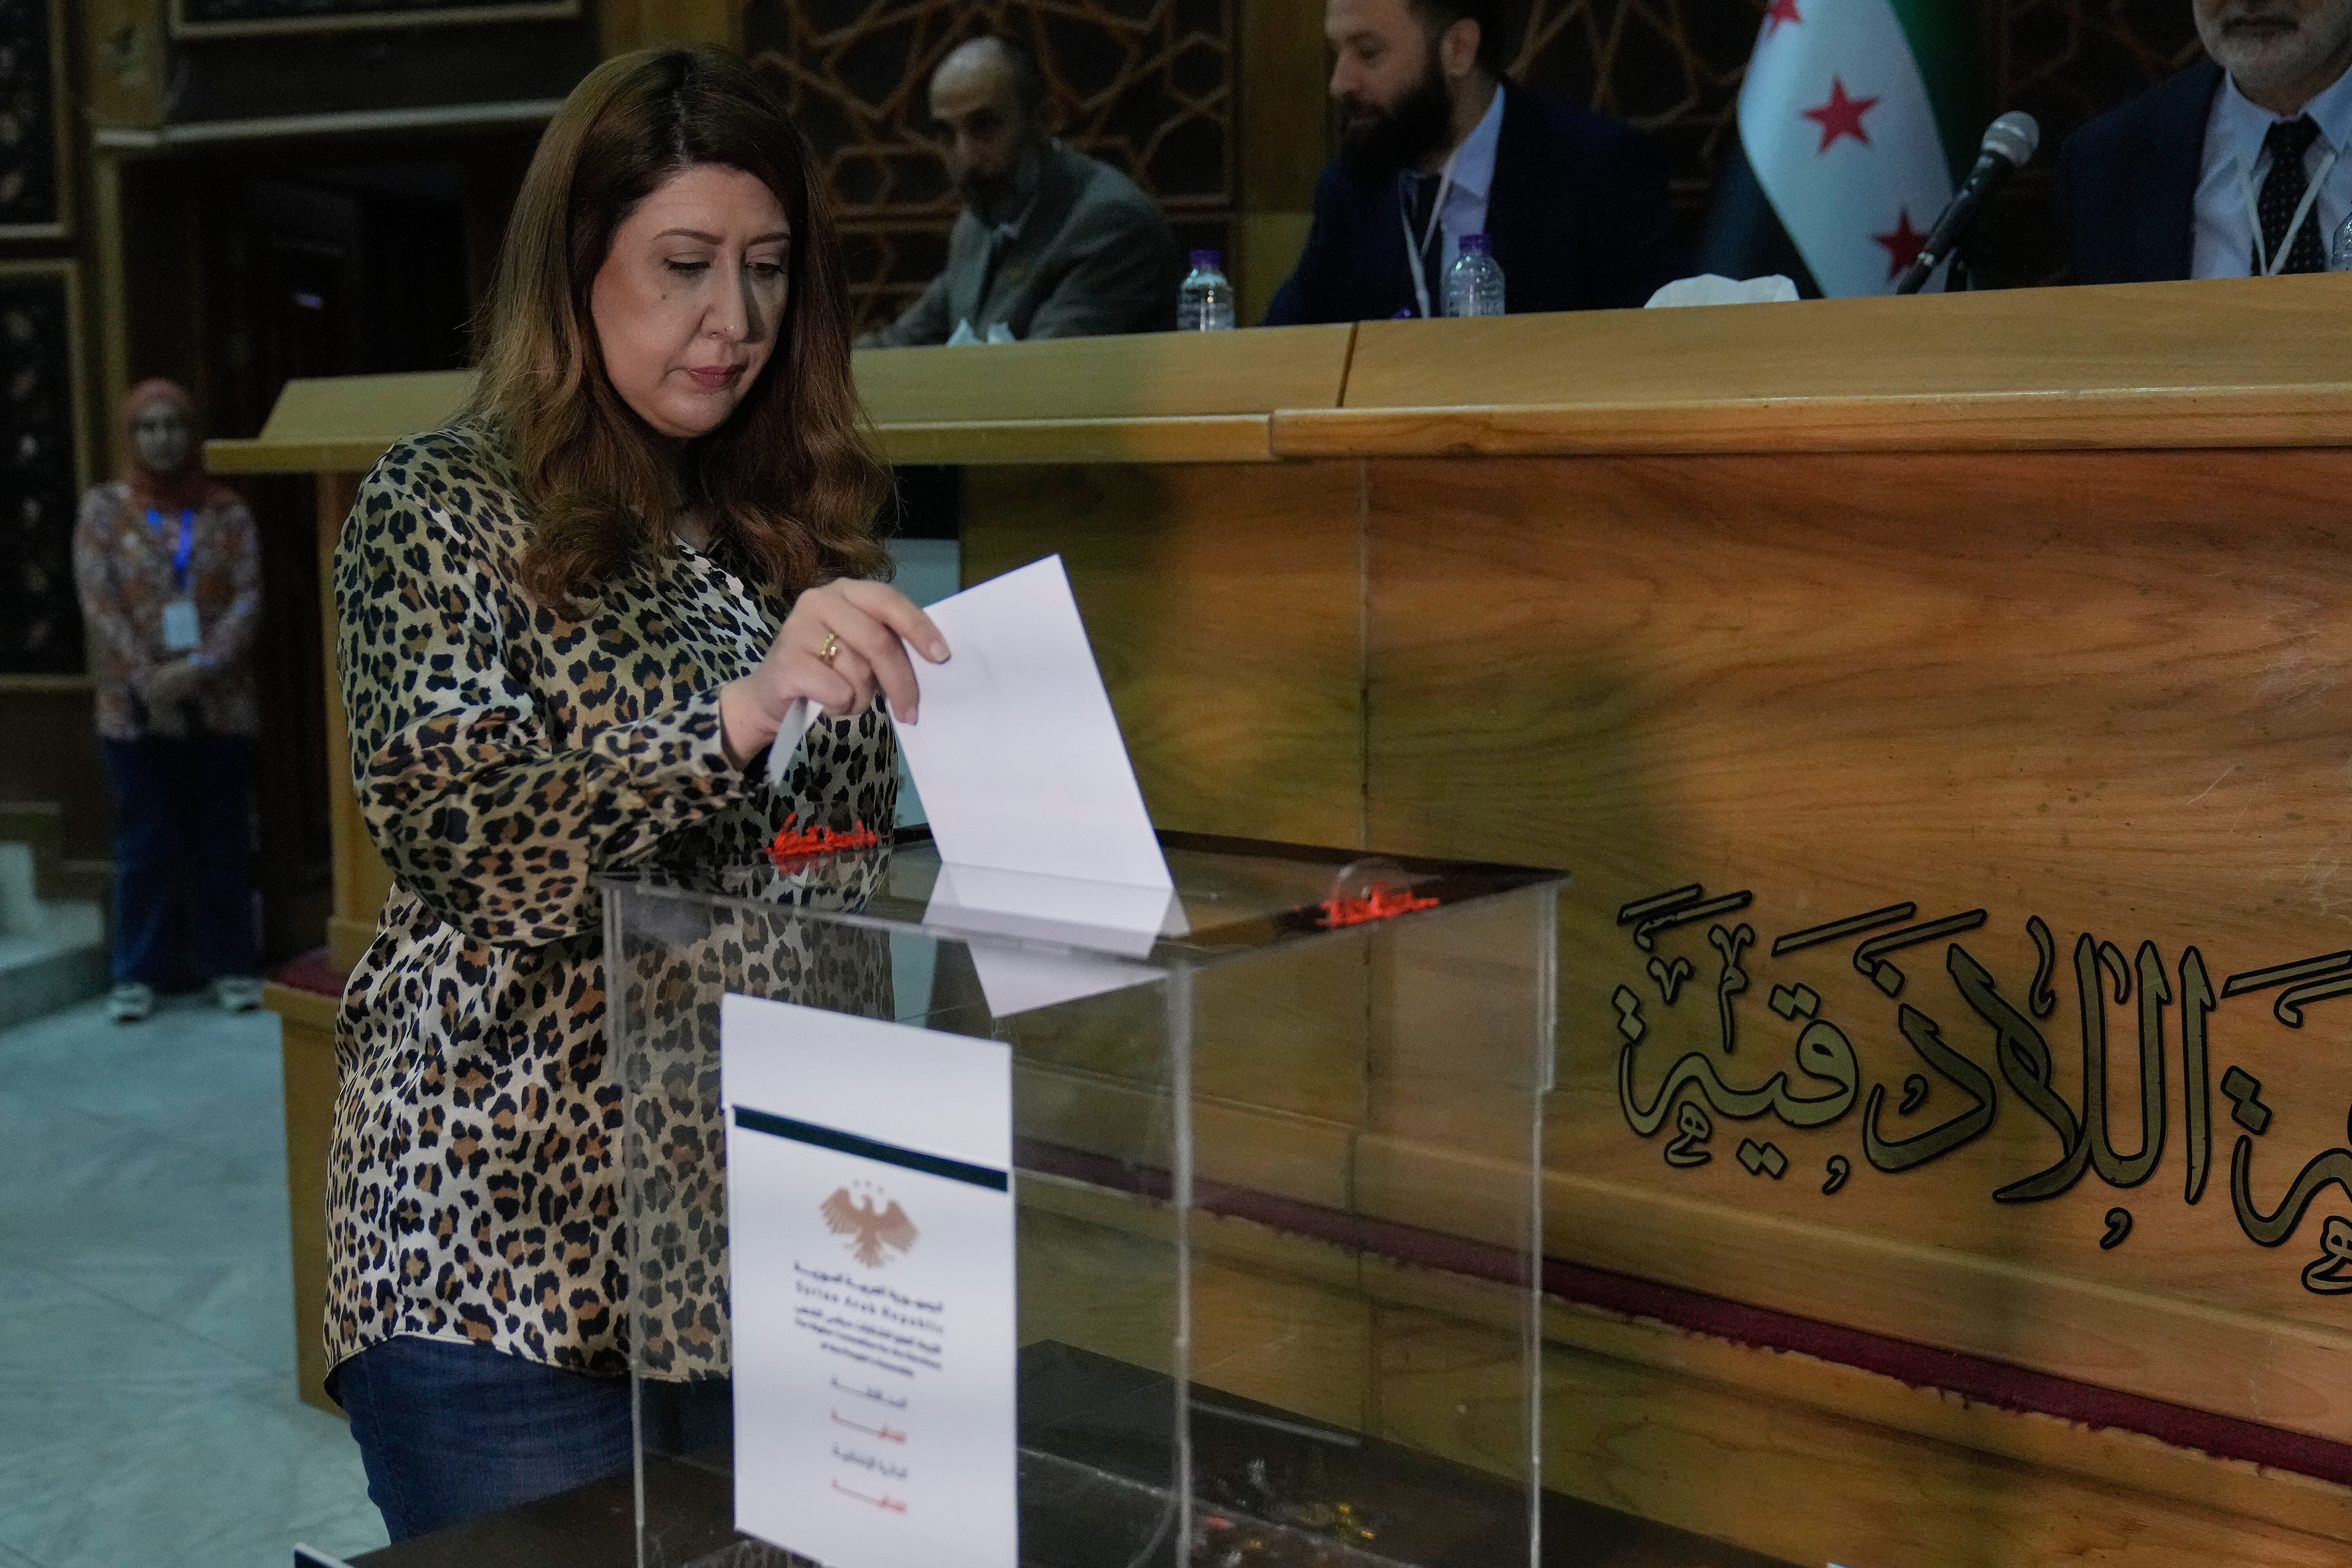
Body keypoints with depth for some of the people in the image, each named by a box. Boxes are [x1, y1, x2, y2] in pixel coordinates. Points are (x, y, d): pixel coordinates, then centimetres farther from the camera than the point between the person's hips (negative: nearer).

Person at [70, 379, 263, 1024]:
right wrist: (148, 682, -13)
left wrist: (199, 666, -16)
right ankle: (139, 973, 10)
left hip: (220, 701, 1)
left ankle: (228, 965, 14)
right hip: (136, 706, -1)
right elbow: (97, 602, -4)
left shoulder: (227, 510, 5)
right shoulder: (104, 509, 3)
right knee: (146, 842, 2)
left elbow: (248, 597, -3)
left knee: (222, 839, 5)